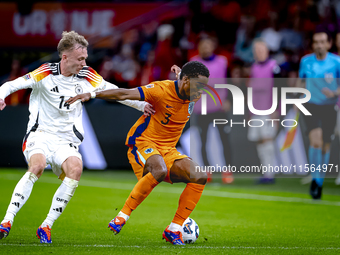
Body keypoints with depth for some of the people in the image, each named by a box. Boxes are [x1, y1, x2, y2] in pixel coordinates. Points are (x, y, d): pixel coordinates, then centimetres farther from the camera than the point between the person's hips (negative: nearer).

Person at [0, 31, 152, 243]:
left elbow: (113, 92, 14)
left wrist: (142, 105, 7)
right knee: (37, 166, -33)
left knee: (75, 169, -28)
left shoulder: (87, 76, 3)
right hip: (41, 134, -3)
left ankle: (47, 226, -23)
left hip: (67, 141, 3)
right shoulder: (46, 73, -5)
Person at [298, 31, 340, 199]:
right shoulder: (306, 61, 2)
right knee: (316, 141, -20)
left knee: (325, 146, 7)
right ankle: (314, 178, -8)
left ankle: (320, 181, 25)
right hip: (310, 106, 0)